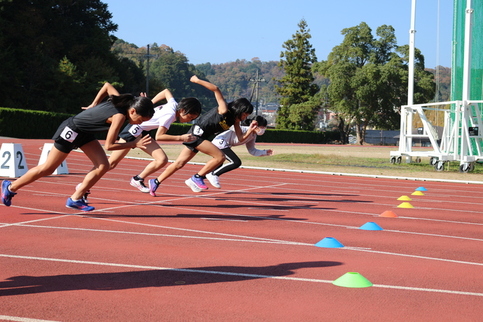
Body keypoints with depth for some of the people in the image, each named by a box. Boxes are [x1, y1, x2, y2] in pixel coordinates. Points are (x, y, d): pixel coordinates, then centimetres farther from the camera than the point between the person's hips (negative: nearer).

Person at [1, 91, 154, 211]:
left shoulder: (121, 102, -8)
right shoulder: (119, 116, -31)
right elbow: (109, 145, -27)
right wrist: (135, 144, -25)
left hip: (84, 133, 9)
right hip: (71, 131, -9)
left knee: (103, 166, -4)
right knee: (47, 169, 2)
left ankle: (75, 199, 4)